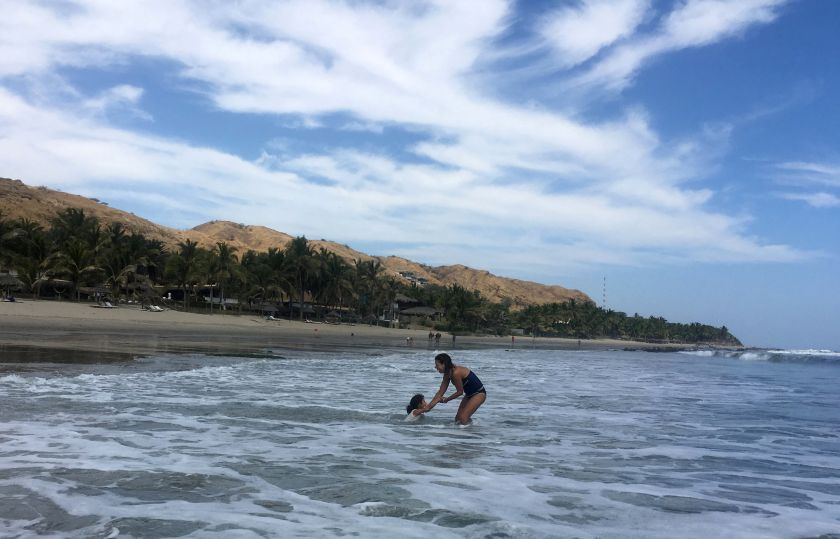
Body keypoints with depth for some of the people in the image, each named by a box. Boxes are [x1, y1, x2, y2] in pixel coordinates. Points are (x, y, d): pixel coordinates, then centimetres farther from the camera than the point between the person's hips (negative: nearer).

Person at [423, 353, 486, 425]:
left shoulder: (456, 373, -30)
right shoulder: (447, 374, -2)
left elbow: (460, 392, -19)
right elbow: (440, 392, 2)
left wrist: (446, 399, -7)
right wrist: (428, 406, -2)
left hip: (479, 393, -9)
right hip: (469, 394, 9)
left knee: (463, 418, -18)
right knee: (457, 418, 5)